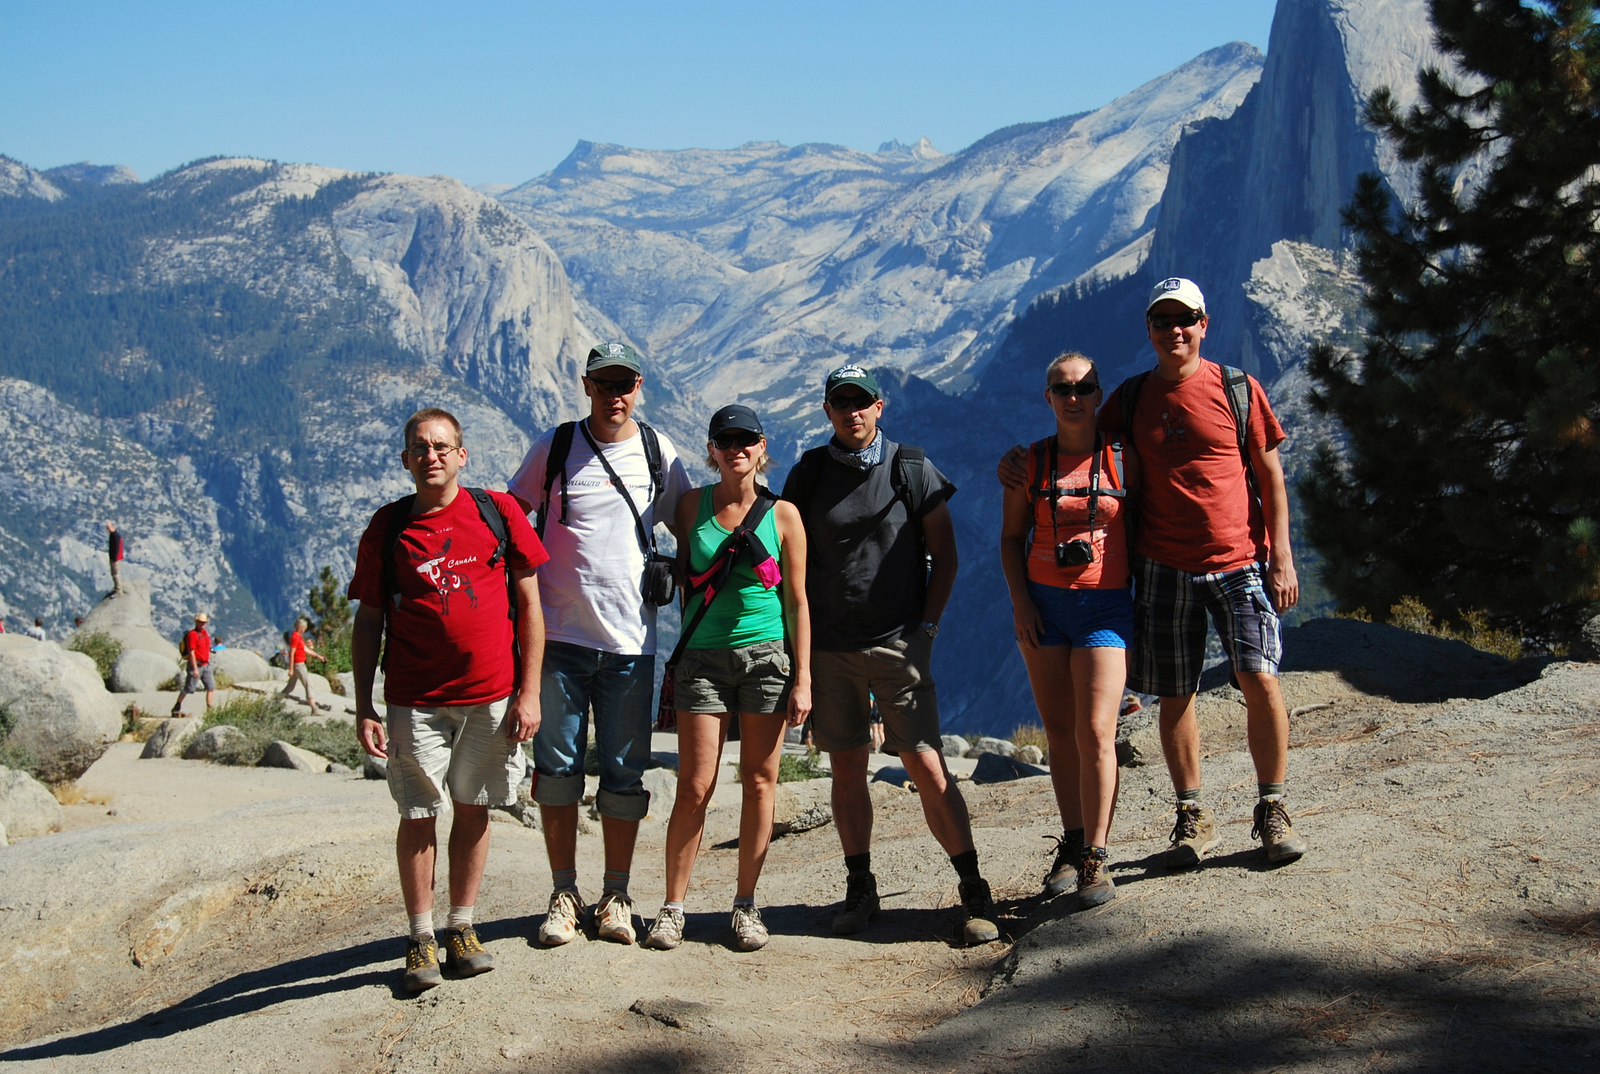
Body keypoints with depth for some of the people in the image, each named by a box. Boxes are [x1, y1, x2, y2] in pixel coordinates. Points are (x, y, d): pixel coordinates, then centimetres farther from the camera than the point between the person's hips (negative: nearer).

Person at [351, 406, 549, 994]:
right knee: (419, 815, 2)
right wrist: (364, 708, 0)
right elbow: (368, 621, 7)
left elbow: (528, 603, 4)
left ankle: (462, 928, 21)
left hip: (492, 695, 0)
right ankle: (421, 937, 13)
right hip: (414, 699, 0)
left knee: (473, 810, 8)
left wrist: (529, 692, -1)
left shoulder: (497, 512, 2)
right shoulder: (387, 527, 3)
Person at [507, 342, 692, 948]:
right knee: (557, 770, 3)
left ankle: (616, 897, 16)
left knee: (624, 776, 4)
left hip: (631, 642, 1)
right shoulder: (554, 448, 2)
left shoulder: (659, 454, 6)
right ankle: (563, 894, 14)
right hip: (559, 637, -1)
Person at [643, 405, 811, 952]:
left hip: (767, 656, 0)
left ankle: (745, 904, 14)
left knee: (759, 783, 3)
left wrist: (803, 678, -2)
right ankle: (673, 907, 7)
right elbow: (684, 581, 13)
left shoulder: (783, 514, 1)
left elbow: (797, 601, 2)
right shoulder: (693, 506, 5)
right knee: (695, 788, -3)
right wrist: (679, 654, 8)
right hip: (704, 656, 0)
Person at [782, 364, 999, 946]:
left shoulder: (912, 470, 2)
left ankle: (974, 894, -2)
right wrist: (796, 633, 4)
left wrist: (927, 625, -2)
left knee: (928, 768, -8)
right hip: (829, 646, 2)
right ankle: (859, 887, 19)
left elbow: (944, 555, 6)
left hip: (898, 642, -2)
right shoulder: (808, 474, 6)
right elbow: (793, 559, 12)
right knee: (847, 768, 7)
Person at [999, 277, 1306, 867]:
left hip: (1238, 561, -2)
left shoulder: (1238, 389, 2)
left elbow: (1269, 475, 3)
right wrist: (1022, 459, 4)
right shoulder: (1132, 398, 8)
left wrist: (1281, 557, -3)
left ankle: (1272, 811, 4)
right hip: (1163, 567, 2)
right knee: (1175, 694, 4)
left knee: (1260, 679, -10)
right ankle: (1193, 819, 17)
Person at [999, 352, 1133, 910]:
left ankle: (1094, 859, -5)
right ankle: (1072, 844, 19)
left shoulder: (1120, 459, 1)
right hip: (1043, 605, 2)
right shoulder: (1029, 462, 5)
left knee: (1095, 732, -12)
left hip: (1106, 606, -2)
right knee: (1060, 732, 6)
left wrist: (1144, 603, 0)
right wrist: (1020, 600, -3)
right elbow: (1012, 536, 10)